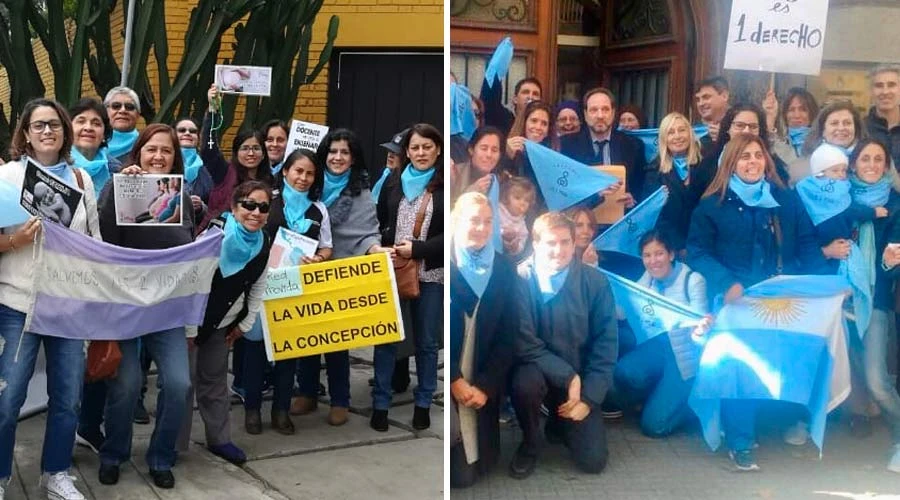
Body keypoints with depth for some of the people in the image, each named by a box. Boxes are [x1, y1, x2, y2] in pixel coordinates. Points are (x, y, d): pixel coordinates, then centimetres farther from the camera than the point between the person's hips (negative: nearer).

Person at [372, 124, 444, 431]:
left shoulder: (446, 186, -2)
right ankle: (380, 404, 13)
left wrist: (416, 249, -15)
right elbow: (378, 223, 11)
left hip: (430, 274, -2)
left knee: (426, 341, 8)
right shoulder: (394, 182, 8)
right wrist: (384, 248, -8)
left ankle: (423, 404, 20)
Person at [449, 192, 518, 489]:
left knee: (478, 467, 0)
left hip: (483, 385, 4)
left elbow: (507, 336, 3)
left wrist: (485, 385, -8)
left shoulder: (504, 269, 5)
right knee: (459, 474, -13)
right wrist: (454, 380, -15)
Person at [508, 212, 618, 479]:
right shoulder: (520, 279, -16)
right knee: (525, 382, -37)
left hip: (580, 377, 2)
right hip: (539, 369, -2)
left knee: (593, 460, -8)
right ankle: (530, 443, -4)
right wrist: (568, 376, -23)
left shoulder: (595, 282, -9)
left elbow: (605, 344, -6)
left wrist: (588, 397, -13)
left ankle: (560, 424, 27)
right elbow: (524, 343, -18)